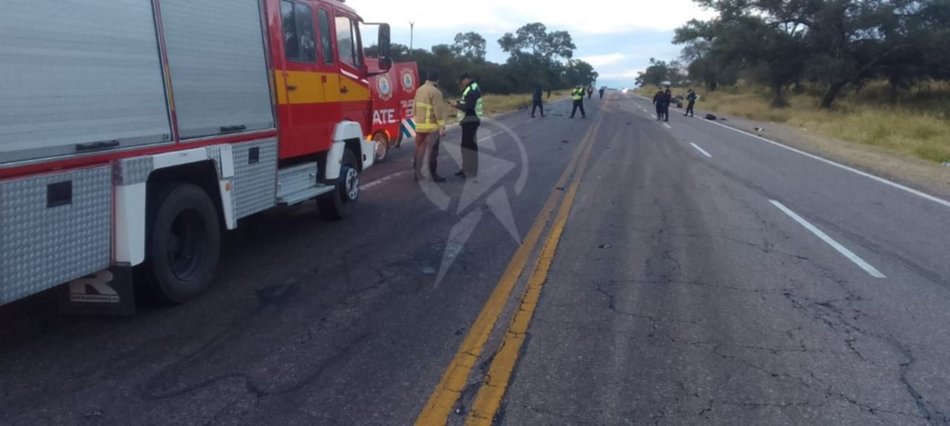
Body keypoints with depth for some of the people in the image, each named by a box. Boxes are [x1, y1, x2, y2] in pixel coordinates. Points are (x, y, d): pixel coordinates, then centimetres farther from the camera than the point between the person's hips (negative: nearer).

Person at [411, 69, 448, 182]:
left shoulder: (419, 90, 10)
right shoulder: (435, 92, -14)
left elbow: (414, 107, 15)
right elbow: (439, 111, -18)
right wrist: (442, 127, -17)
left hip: (419, 125, 7)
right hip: (432, 126, -7)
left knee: (419, 149, 13)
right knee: (432, 151, 0)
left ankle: (416, 172, 19)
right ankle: (433, 174, 4)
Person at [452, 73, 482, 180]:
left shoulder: (473, 90, -15)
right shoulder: (470, 89, 19)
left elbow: (469, 106, -24)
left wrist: (457, 105, -11)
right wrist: (459, 103, 2)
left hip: (471, 121, -11)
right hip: (468, 121, 11)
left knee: (470, 145, -9)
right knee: (466, 144, 15)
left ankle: (472, 172, -6)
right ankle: (466, 169, 24)